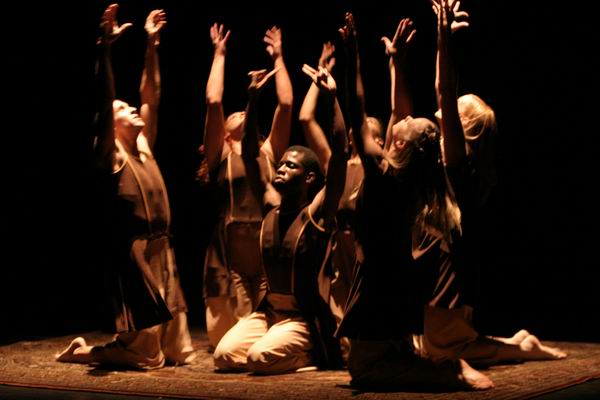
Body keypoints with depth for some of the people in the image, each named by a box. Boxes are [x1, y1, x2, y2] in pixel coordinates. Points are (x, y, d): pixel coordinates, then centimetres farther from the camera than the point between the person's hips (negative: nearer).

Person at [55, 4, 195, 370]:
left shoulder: (144, 147, 13)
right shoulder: (111, 155, -6)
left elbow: (152, 96, 15)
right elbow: (104, 101, -18)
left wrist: (152, 45, 13)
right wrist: (105, 48, -26)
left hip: (163, 253, 8)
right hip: (134, 254, -8)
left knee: (179, 353, 10)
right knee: (147, 356, -3)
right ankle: (82, 351, 17)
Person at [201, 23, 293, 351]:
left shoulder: (269, 153, 18)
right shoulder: (221, 155, 12)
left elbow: (286, 104, 13)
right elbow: (213, 101, 3)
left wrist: (278, 58, 19)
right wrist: (219, 55, 11)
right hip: (229, 254, -2)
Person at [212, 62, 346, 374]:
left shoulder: (316, 213, -10)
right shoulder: (270, 207, 5)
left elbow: (339, 154, -20)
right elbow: (250, 154, 6)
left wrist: (330, 99, -25)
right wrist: (253, 99, -1)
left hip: (305, 317, -6)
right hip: (267, 310, 6)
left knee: (261, 356, -29)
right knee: (223, 354, -15)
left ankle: (314, 354, 1)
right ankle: (294, 350, 7)